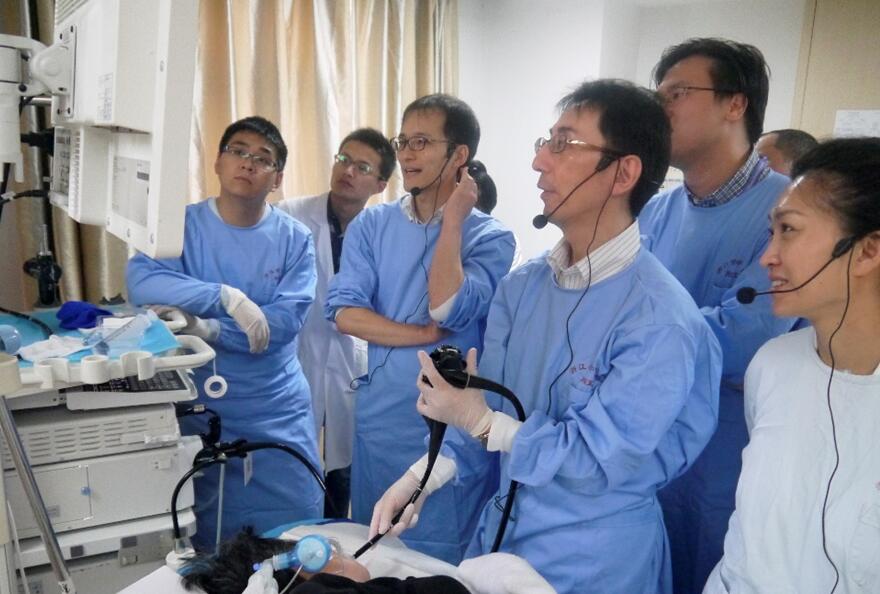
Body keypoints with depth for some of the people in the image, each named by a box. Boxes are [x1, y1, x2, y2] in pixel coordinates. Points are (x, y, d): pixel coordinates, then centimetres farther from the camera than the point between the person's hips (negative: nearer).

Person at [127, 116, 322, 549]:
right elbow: (141, 283, -22)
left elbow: (285, 322, -14)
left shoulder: (294, 239, -3)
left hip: (279, 412, 1)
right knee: (208, 538, 15)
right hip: (202, 410, 0)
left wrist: (211, 330, -22)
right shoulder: (182, 225, -4)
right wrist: (228, 297, -32)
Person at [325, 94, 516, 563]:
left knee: (443, 561, 9)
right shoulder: (371, 224, 3)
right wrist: (421, 335, -15)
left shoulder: (489, 237, -6)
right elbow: (344, 311, -7)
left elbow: (447, 311, -21)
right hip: (380, 417, 4)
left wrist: (452, 221, -15)